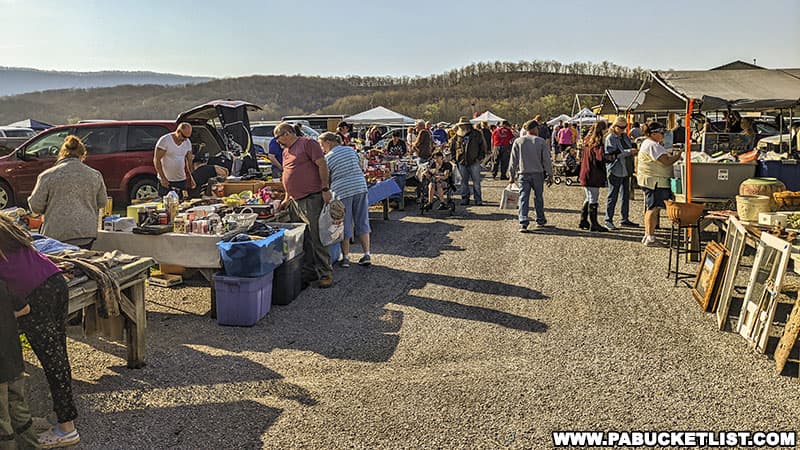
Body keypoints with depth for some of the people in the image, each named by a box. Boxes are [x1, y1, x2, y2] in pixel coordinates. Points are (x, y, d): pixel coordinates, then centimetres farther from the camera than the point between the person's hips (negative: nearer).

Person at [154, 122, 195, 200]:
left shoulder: (188, 142, 5)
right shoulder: (165, 140, -11)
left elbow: (189, 161, 13)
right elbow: (156, 160, -11)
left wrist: (190, 177, 2)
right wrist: (163, 178, -17)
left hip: (182, 181, 5)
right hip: (166, 181, -5)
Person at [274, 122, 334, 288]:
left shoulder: (307, 143, -4)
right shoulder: (286, 151, 21)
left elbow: (322, 165, -10)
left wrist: (325, 189, -16)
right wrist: (287, 199, 25)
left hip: (312, 199, -8)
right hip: (295, 201, 8)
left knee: (316, 238, -7)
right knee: (302, 240, 8)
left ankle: (325, 273, 1)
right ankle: (308, 273, 16)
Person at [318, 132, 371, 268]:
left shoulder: (327, 158, -3)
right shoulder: (351, 150, 11)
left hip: (342, 191, -4)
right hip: (360, 186, 4)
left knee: (344, 225, 5)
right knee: (362, 222, 10)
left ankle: (346, 257, 11)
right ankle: (367, 255, 10)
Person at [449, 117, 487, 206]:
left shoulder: (476, 134, 0)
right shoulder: (457, 136, 8)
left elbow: (483, 146, 5)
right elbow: (452, 147, 18)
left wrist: (480, 157, -3)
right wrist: (454, 157, 9)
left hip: (474, 162, -3)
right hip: (462, 162, 3)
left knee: (476, 181, -1)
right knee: (464, 182, 8)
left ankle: (478, 199, 5)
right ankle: (465, 199, 17)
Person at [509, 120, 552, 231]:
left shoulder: (518, 141, 2)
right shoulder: (541, 142, -3)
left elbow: (513, 160, 4)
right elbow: (546, 160, -2)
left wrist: (512, 175, 10)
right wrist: (549, 175, 6)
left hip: (523, 174, 0)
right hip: (538, 174, 0)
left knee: (523, 198, -1)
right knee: (538, 197, 15)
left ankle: (523, 222, -12)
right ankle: (540, 220, 26)